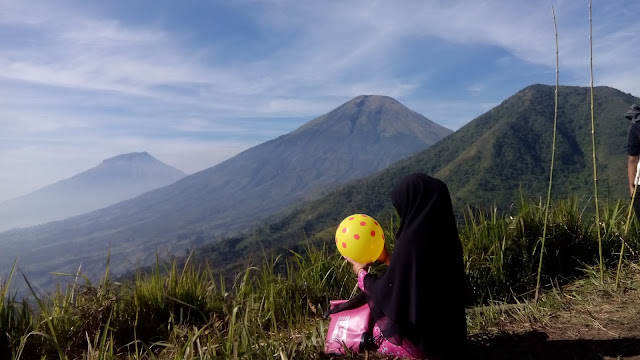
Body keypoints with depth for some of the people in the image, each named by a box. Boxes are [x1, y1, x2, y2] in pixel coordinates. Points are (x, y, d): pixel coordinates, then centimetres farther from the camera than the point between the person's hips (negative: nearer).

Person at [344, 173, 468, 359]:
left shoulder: (412, 241, -27)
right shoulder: (444, 234, -3)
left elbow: (386, 294, -14)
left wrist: (361, 273, 3)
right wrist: (388, 260, 15)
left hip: (421, 336, -8)